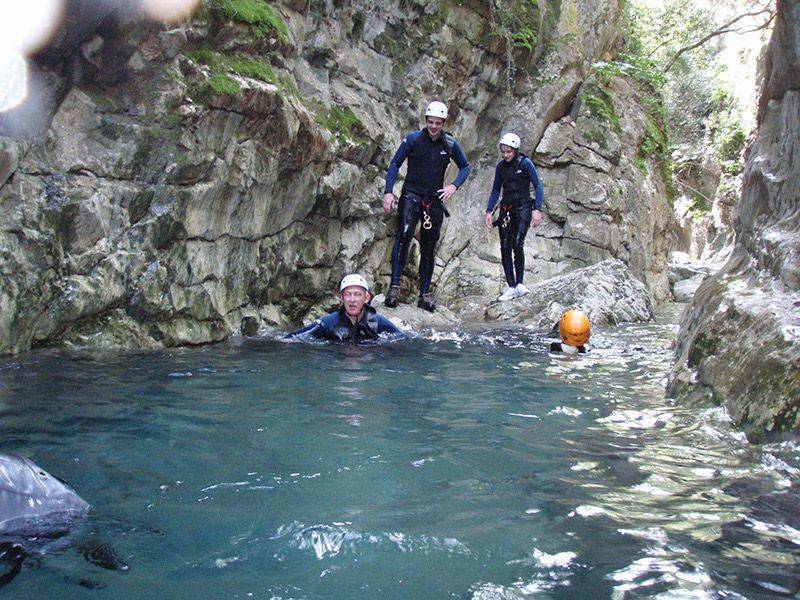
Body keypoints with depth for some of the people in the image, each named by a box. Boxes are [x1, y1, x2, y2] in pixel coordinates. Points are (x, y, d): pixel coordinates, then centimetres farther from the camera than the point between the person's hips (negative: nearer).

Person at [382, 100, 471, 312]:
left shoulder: (450, 144, 3)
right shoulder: (413, 138, -3)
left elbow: (465, 167, 15)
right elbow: (395, 164, -1)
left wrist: (454, 186, -3)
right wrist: (388, 192, -11)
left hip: (435, 199, 3)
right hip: (411, 195, -3)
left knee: (429, 247, 5)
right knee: (404, 235, -24)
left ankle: (425, 294, 11)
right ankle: (395, 285, -23)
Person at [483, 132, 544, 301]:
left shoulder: (525, 163, -7)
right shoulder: (500, 167, 8)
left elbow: (538, 186, -9)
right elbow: (495, 190, 15)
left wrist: (537, 209, -20)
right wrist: (489, 211, 4)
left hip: (523, 207, -5)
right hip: (506, 209, 5)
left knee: (517, 244, -20)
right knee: (505, 247, -4)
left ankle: (519, 284, -12)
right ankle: (511, 287, -1)